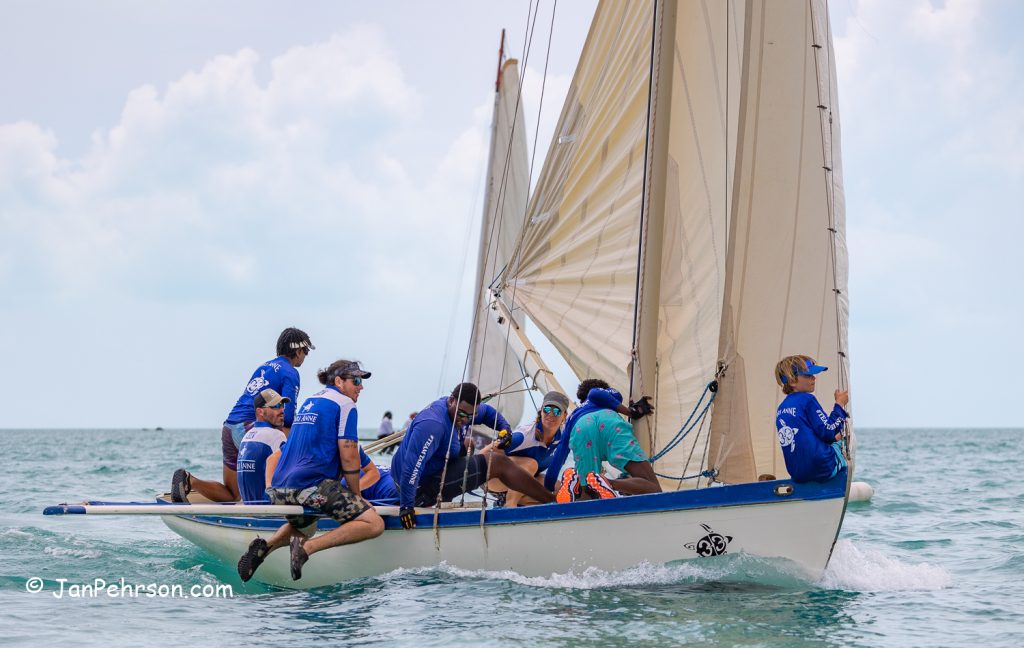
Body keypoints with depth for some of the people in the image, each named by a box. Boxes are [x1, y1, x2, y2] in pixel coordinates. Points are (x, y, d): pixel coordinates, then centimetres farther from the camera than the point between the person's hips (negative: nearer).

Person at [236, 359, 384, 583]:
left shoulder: (309, 401, 25)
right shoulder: (344, 404, -1)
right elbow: (348, 457, -8)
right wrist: (356, 496, 4)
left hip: (279, 489, 9)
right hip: (311, 486, -9)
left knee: (305, 527, 36)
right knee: (374, 524, -11)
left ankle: (265, 546, 7)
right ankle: (306, 547, -21)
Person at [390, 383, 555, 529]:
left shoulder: (463, 409, 1)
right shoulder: (432, 424, -29)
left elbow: (487, 412, 22)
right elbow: (412, 466, -35)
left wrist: (504, 427, 3)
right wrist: (406, 506, -36)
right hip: (424, 487, -10)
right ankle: (552, 500, -6)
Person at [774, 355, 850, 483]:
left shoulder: (781, 409, 14)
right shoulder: (807, 400, -11)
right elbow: (828, 432, -14)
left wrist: (833, 439, 25)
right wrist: (840, 404, -4)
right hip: (822, 469, -8)